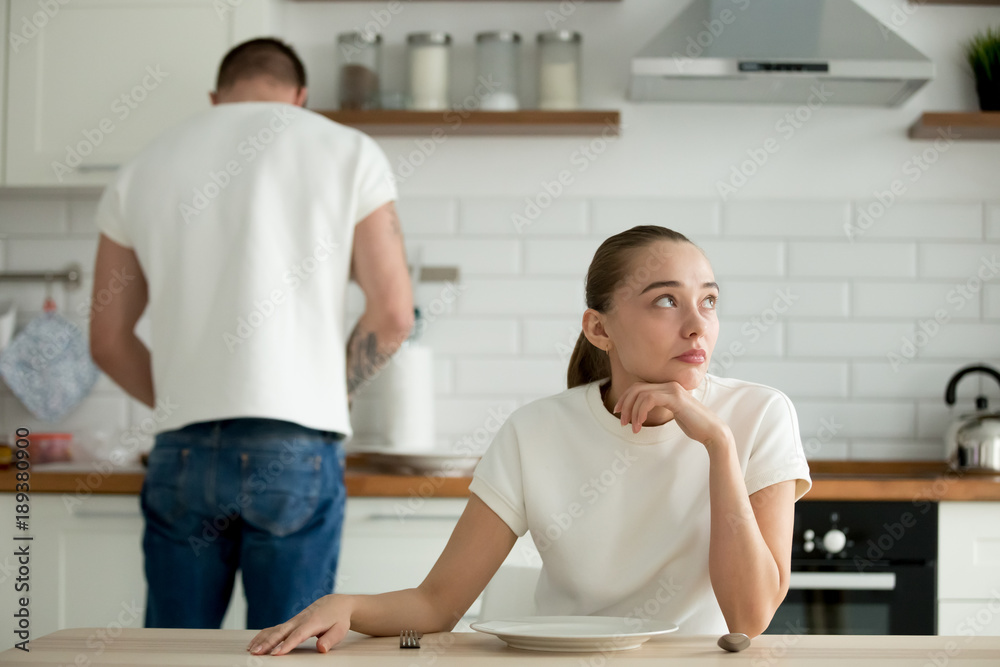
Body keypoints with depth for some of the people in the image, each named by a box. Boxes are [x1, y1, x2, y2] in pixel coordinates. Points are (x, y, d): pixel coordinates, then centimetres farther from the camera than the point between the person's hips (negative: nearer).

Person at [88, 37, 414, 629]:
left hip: (183, 448, 2)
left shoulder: (143, 171, 13)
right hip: (298, 447, -2)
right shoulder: (348, 152, 5)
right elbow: (393, 314, 0)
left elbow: (109, 340, 14)